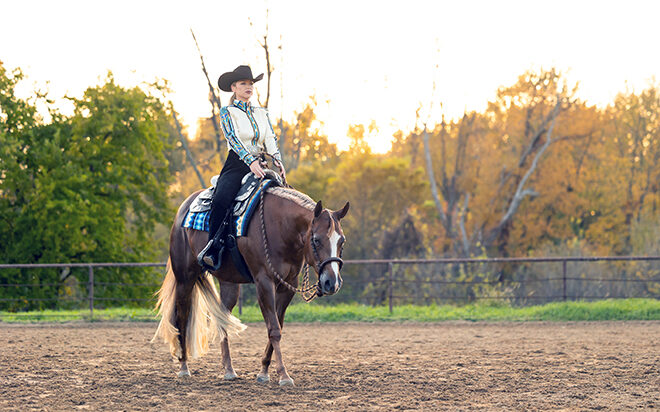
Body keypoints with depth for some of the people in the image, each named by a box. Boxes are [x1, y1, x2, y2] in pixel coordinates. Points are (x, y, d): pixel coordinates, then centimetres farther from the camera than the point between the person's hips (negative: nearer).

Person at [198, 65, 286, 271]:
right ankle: (214, 248, -23)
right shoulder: (227, 112, 5)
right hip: (236, 166, -5)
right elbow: (233, 138, -9)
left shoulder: (262, 113, 20)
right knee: (221, 201, -32)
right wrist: (250, 161, -25)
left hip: (258, 166, 5)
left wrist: (277, 158, -13)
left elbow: (270, 138, 9)